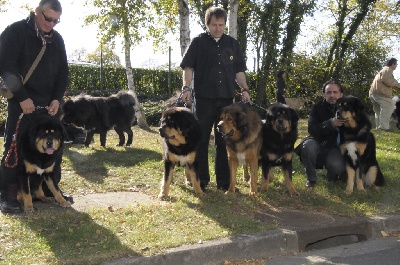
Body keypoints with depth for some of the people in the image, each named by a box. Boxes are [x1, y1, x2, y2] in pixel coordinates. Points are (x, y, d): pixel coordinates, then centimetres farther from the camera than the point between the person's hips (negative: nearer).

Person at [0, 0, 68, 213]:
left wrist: (57, 99, -2)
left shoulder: (57, 39, 10)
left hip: (48, 104, 6)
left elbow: (63, 71, 11)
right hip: (20, 103, -5)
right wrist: (22, 98, -17)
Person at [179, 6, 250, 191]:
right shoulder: (198, 42, 3)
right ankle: (201, 180, 11)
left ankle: (223, 180, 13)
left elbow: (239, 70, 15)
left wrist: (244, 89, 2)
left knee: (224, 141, 6)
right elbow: (188, 67, 0)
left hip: (226, 99, 3)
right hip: (204, 98, -3)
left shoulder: (232, 44, 12)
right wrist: (187, 87, -14)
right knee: (201, 140, 2)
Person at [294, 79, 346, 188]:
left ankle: (332, 175, 9)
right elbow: (312, 129, -17)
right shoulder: (317, 107, -3)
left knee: (336, 165, -32)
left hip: (335, 148, -1)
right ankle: (311, 178, -11)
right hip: (319, 144, 1)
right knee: (308, 145, -33)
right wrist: (330, 123, -32)